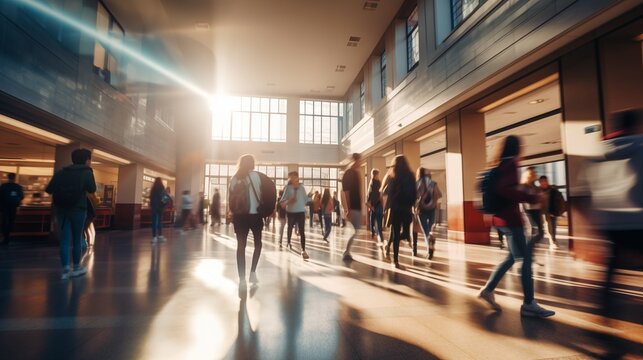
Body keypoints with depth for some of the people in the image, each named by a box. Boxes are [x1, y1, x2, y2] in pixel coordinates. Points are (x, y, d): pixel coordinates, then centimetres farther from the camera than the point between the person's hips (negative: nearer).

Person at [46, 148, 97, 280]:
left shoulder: (61, 172, 8)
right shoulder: (87, 172, -3)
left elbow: (49, 189, 2)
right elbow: (92, 190, -2)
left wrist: (61, 189, 20)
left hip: (61, 209, 3)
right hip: (78, 209, -3)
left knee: (64, 239, 4)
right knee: (77, 239, 7)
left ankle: (66, 269, 0)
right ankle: (76, 268, 16)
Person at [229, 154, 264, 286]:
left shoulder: (234, 178, 7)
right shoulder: (255, 175, -5)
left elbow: (230, 199, 7)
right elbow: (260, 195, -7)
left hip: (239, 215, 3)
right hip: (254, 214, -3)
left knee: (241, 245, 6)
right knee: (258, 243, 15)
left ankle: (242, 277, 5)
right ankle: (252, 271, 5)